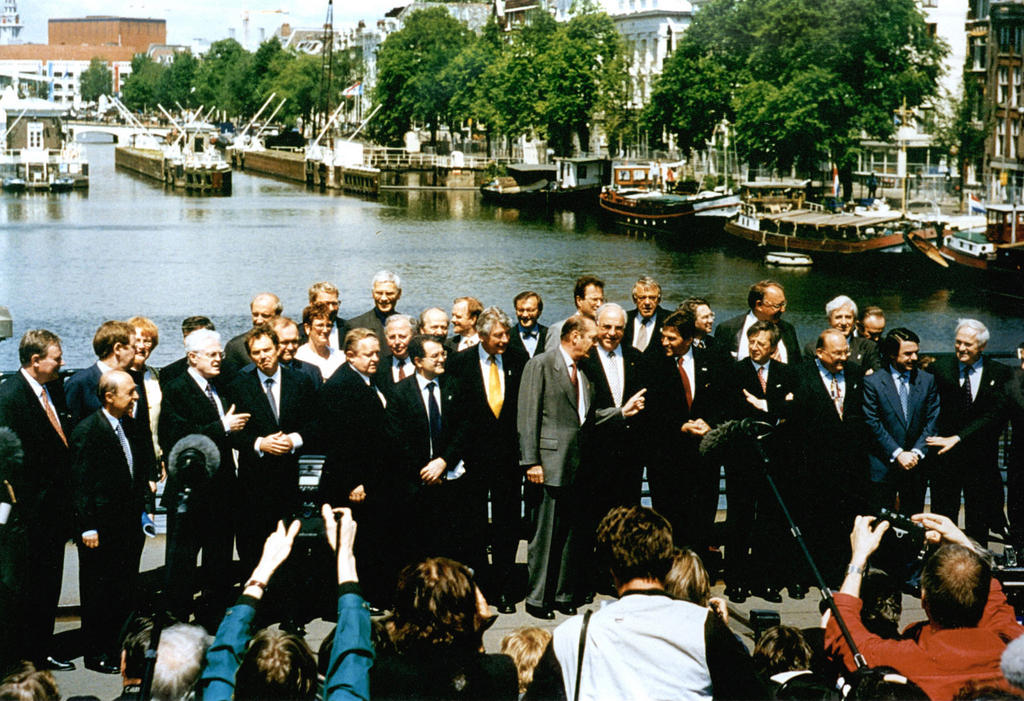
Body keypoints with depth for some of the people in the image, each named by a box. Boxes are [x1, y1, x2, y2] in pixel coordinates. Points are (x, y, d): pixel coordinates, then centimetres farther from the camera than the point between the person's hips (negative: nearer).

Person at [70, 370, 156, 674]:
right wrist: (88, 527, -16)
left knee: (125, 590, 14)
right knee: (98, 593, 4)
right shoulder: (88, 430, -14)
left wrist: (147, 508, 11)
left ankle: (120, 649, 25)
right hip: (101, 530, -7)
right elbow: (81, 482, -14)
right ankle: (97, 655, 14)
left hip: (129, 525, 7)